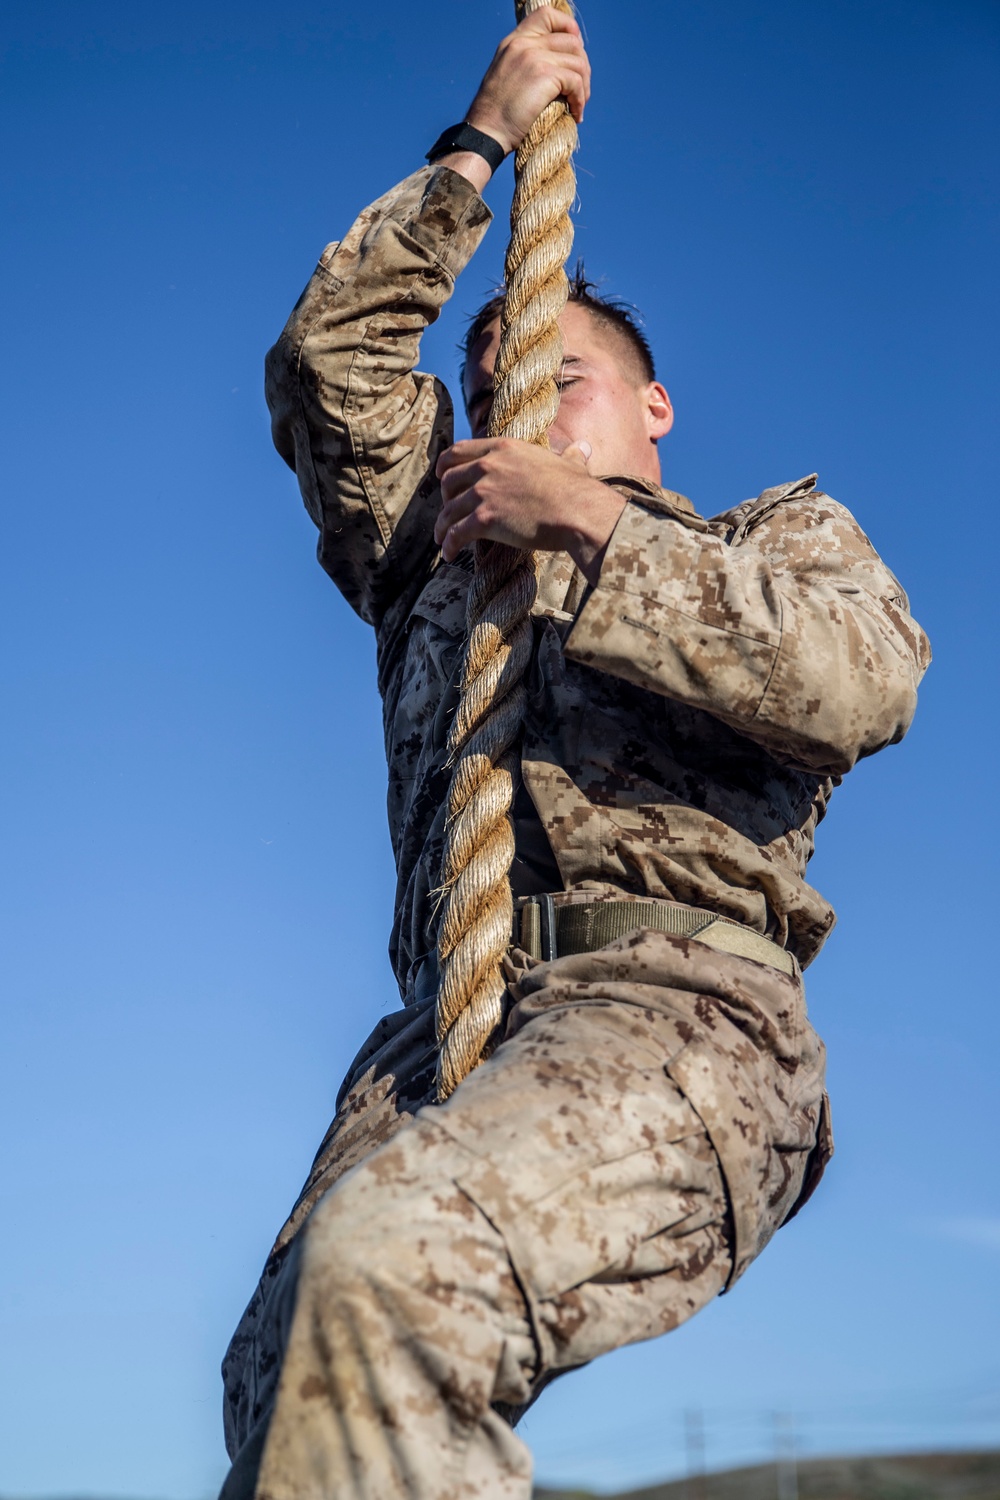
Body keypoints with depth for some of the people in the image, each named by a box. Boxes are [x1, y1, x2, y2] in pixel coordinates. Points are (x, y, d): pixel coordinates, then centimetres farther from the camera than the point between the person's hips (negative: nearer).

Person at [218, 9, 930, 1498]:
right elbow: (330, 354, 28)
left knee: (384, 1261, -35)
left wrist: (596, 528, 2)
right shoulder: (434, 561, 35)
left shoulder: (780, 532, 26)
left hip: (675, 1001, -4)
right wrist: (477, 148, 29)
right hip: (445, 1029, 4)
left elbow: (865, 680, 2)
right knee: (278, 1379, -24)